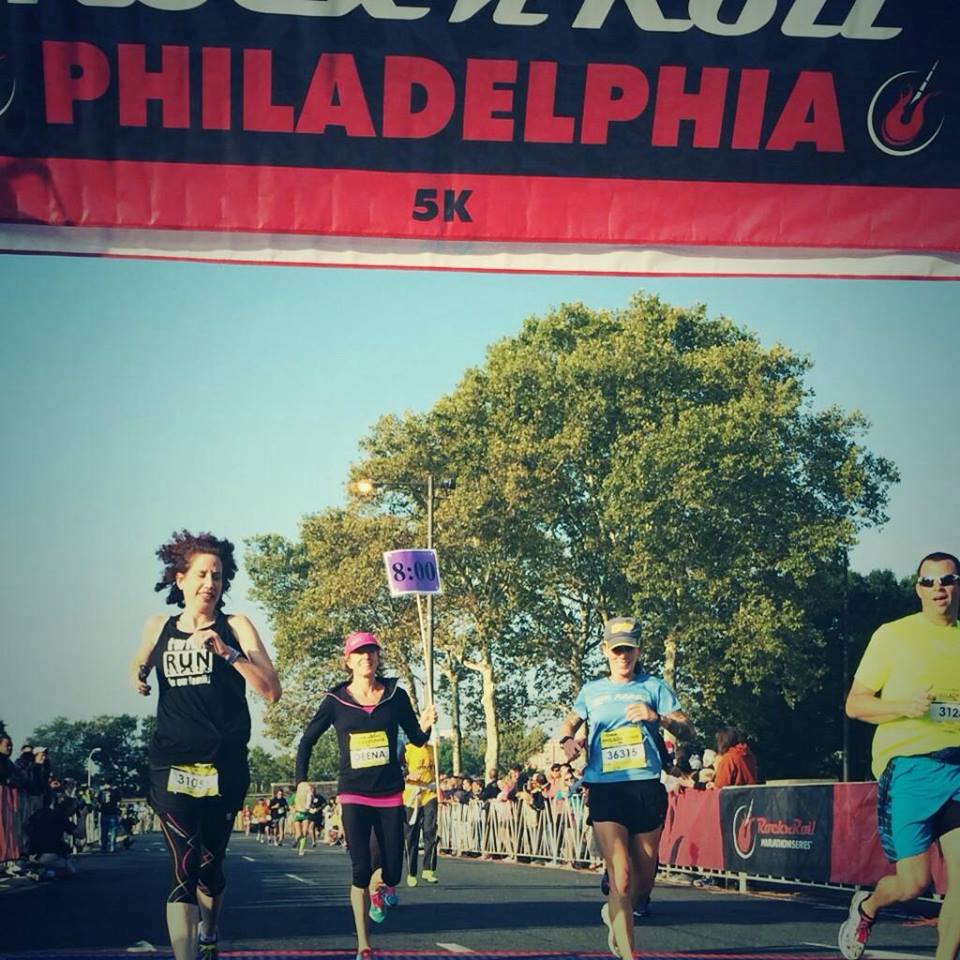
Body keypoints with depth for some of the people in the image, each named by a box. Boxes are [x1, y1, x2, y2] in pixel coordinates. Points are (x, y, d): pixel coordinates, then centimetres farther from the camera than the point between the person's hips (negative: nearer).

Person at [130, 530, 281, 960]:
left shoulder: (235, 627, 0)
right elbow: (139, 665, 28)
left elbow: (272, 690, -9)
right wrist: (138, 676, 4)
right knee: (185, 868, -14)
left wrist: (226, 651, -20)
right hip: (172, 763, 0)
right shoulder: (158, 628, 7)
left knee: (210, 864, 13)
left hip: (224, 766, 0)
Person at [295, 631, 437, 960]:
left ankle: (378, 887, 40)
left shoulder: (395, 695, -1)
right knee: (361, 870, -8)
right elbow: (307, 740, 6)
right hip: (354, 796, -1)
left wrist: (426, 725, -15)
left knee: (392, 871, 1)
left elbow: (417, 739, 7)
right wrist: (302, 780, -3)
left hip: (390, 794, 1)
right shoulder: (336, 700, -3)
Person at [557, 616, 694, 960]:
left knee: (644, 880, 9)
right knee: (621, 878, -15)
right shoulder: (591, 691, 14)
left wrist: (657, 717, -17)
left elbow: (688, 731, 3)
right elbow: (570, 722, 26)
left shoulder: (654, 687, 8)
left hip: (646, 787, 1)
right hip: (605, 790, -1)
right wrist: (567, 740, 2)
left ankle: (613, 913, 41)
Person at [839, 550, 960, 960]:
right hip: (908, 765, -3)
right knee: (913, 883, -3)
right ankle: (866, 906, 30)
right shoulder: (893, 635, 1)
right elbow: (854, 704, 1)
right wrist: (905, 707, -15)